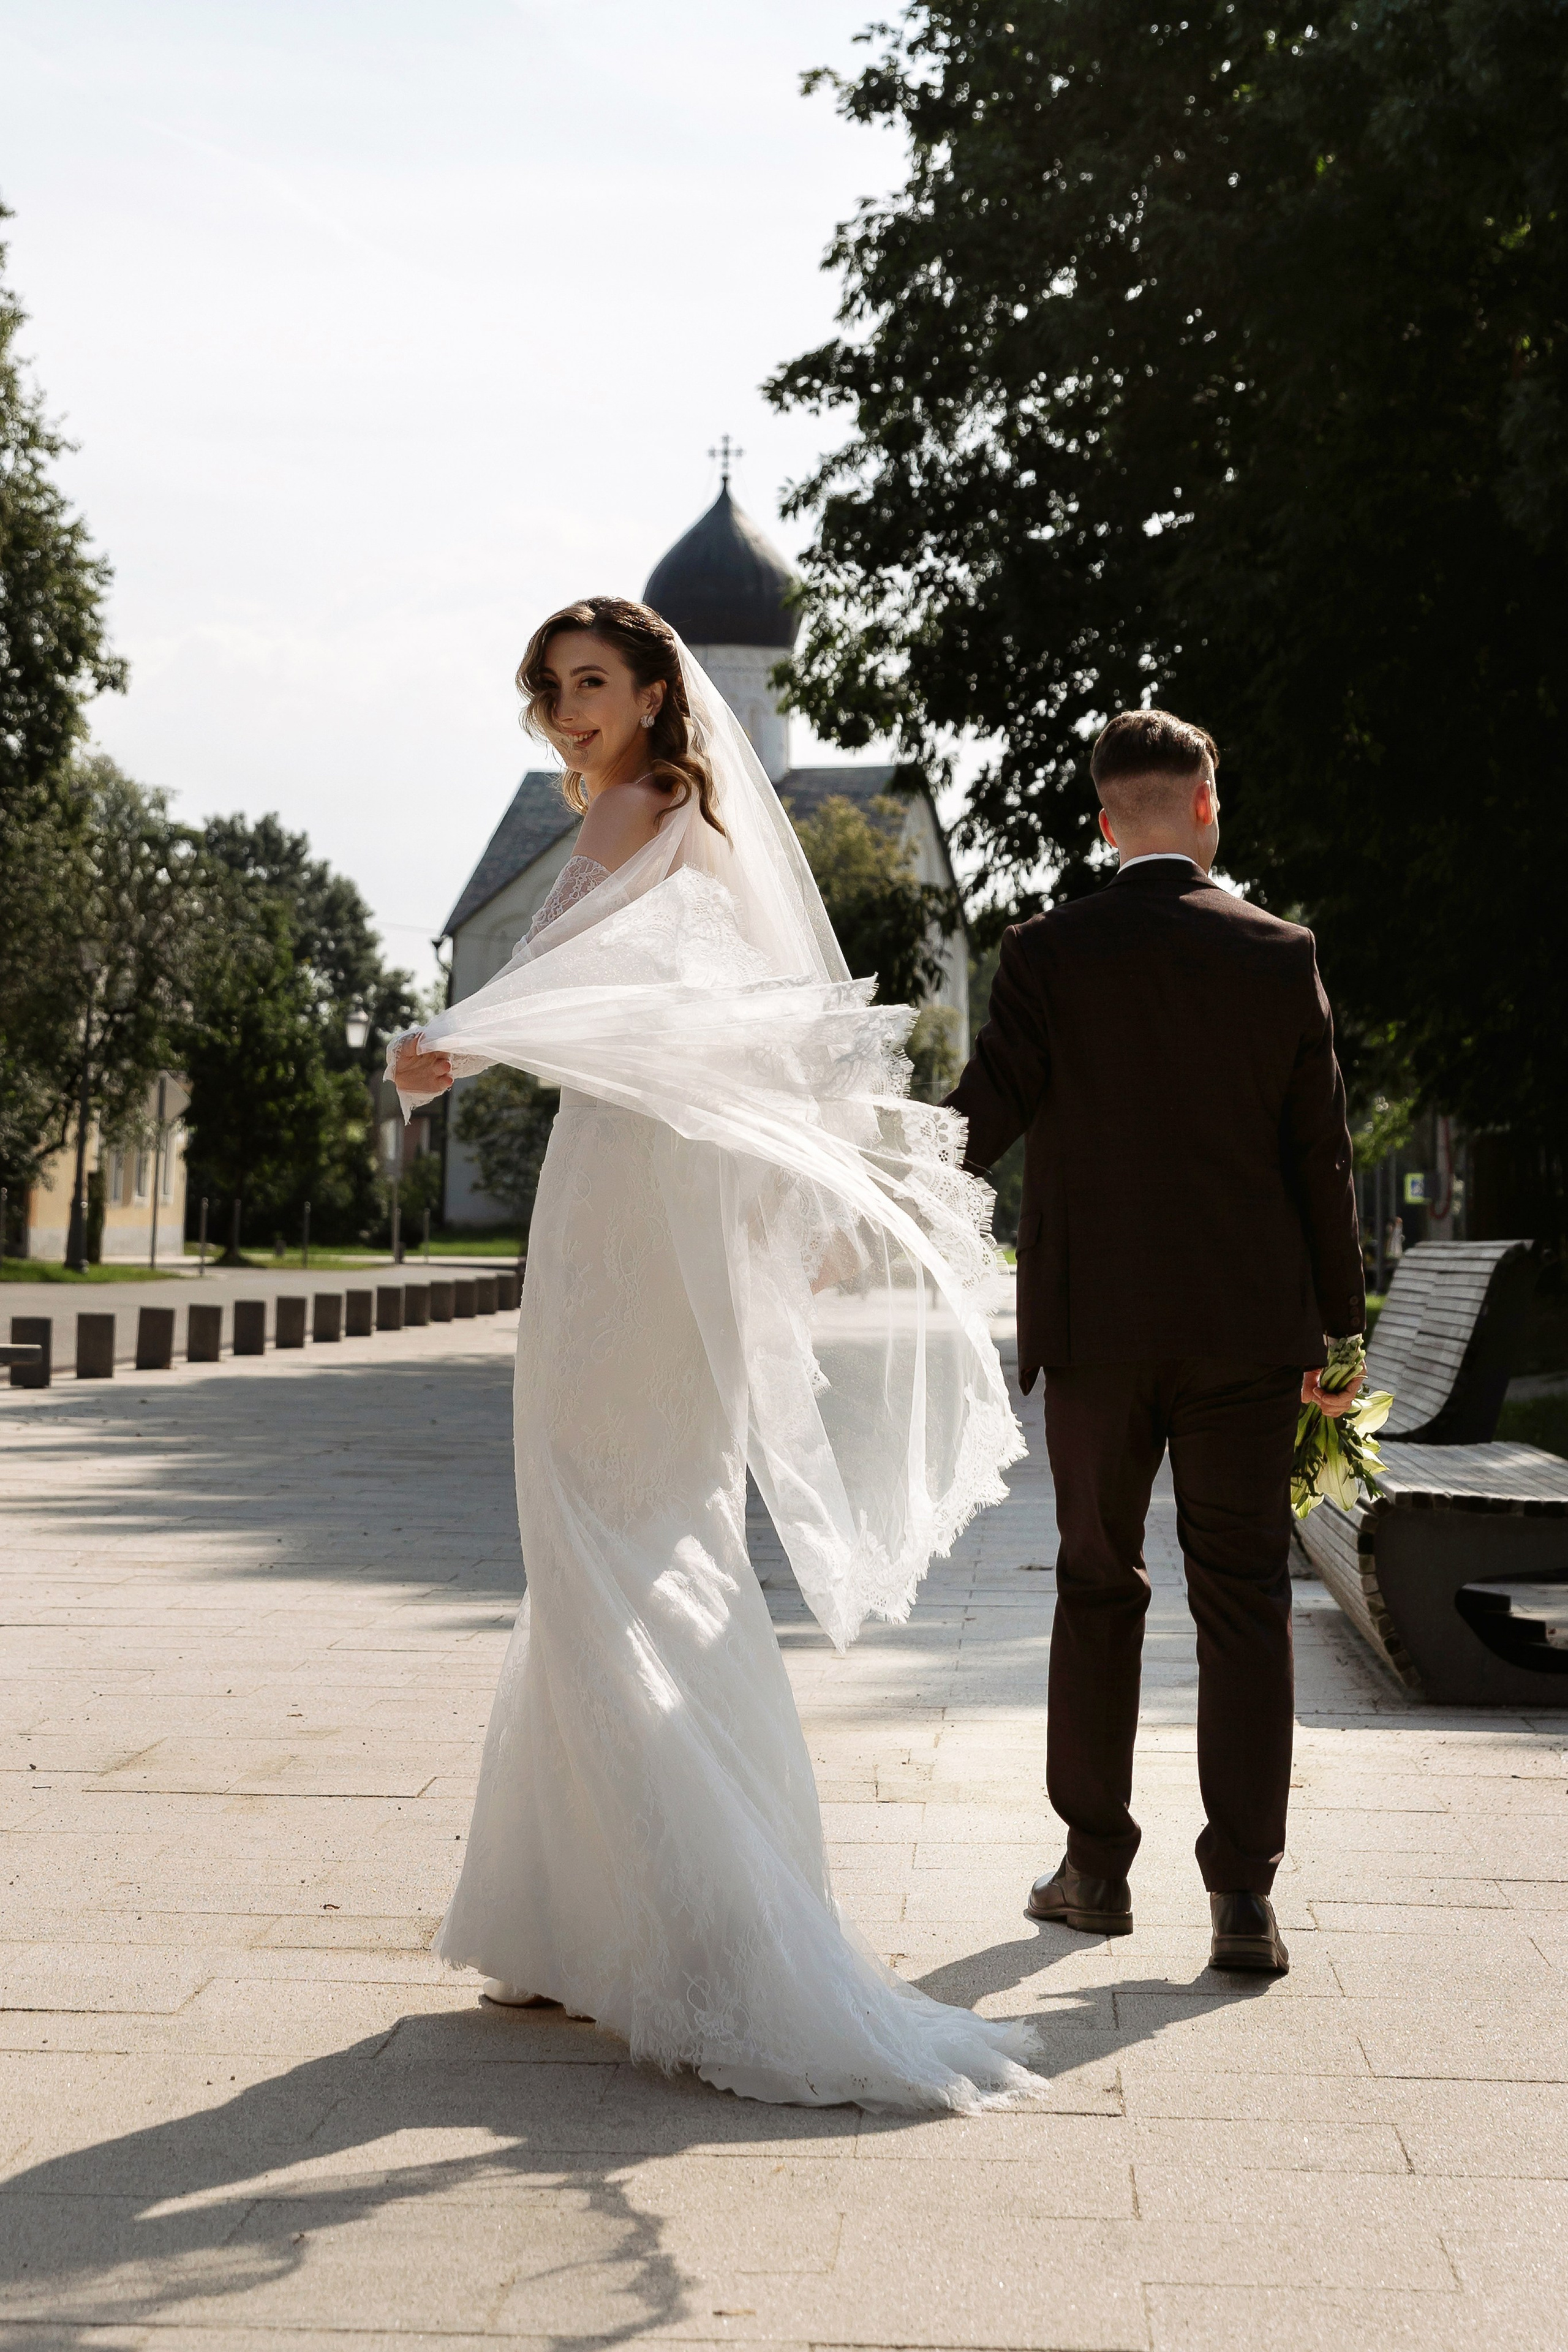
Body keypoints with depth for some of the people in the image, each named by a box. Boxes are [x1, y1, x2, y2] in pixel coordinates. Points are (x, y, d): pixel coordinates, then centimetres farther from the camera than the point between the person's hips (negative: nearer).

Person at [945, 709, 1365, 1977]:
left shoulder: (1049, 953, -4)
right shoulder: (1280, 953, -1)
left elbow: (982, 1118, -9)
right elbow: (1321, 1154, 0)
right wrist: (1338, 1325, 7)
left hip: (1097, 1327, 0)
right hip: (1248, 1327, 0)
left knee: (1098, 1591, 14)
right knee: (1245, 1600, 5)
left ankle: (1097, 1869, 21)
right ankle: (1243, 1895, 0)